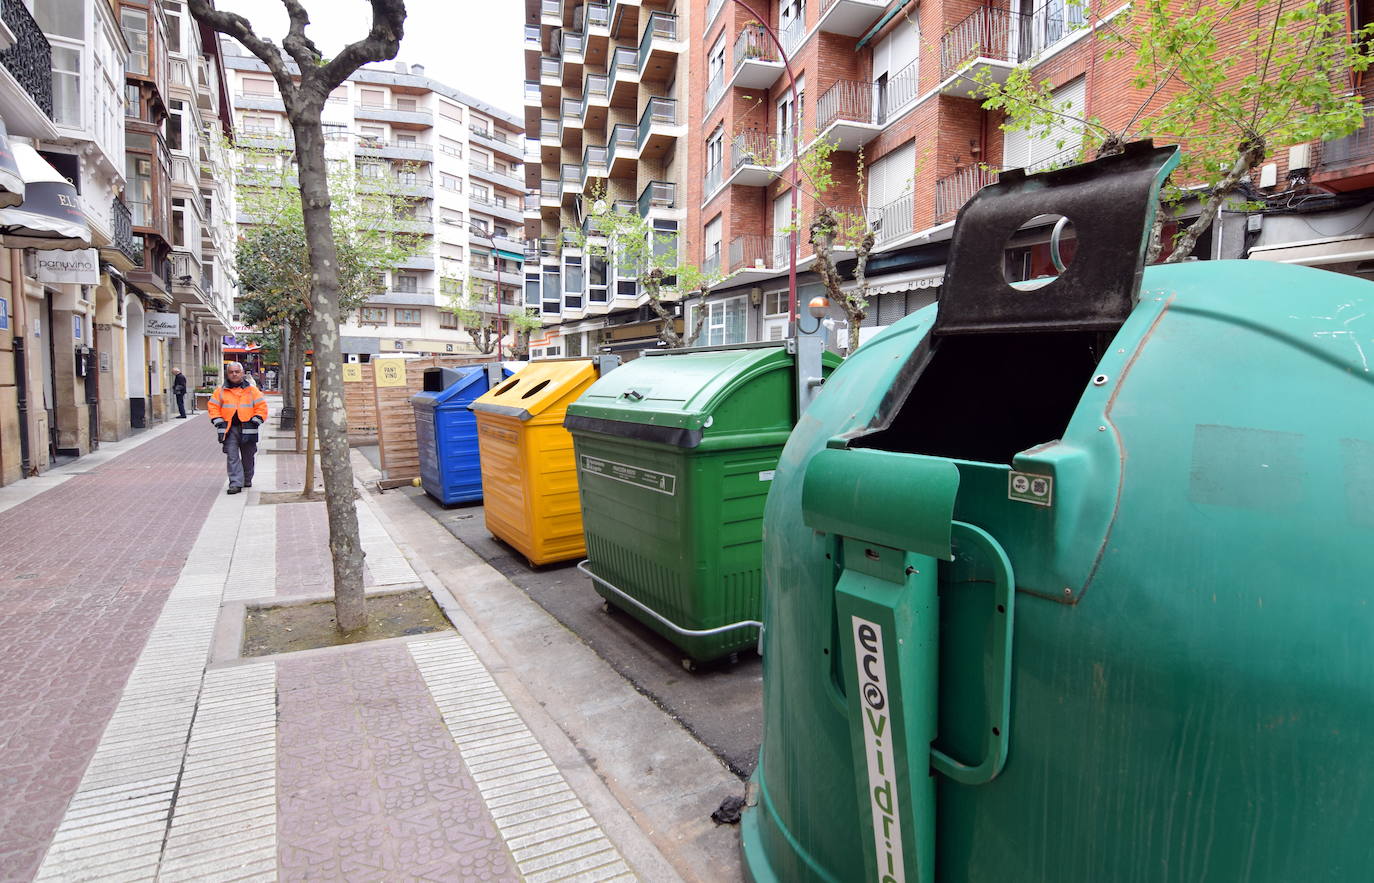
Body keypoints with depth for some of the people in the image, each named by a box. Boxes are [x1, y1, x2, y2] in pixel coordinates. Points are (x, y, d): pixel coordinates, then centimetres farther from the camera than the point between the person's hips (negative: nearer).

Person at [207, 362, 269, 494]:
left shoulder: (252, 390, 4)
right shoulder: (221, 391, 7)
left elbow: (261, 406, 2)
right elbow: (214, 407, 9)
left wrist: (255, 422, -5)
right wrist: (219, 423, -2)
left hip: (247, 428, 0)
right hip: (229, 429, 0)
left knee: (248, 457, 10)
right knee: (232, 457, -6)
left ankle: (247, 480, 27)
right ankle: (235, 484, -8)